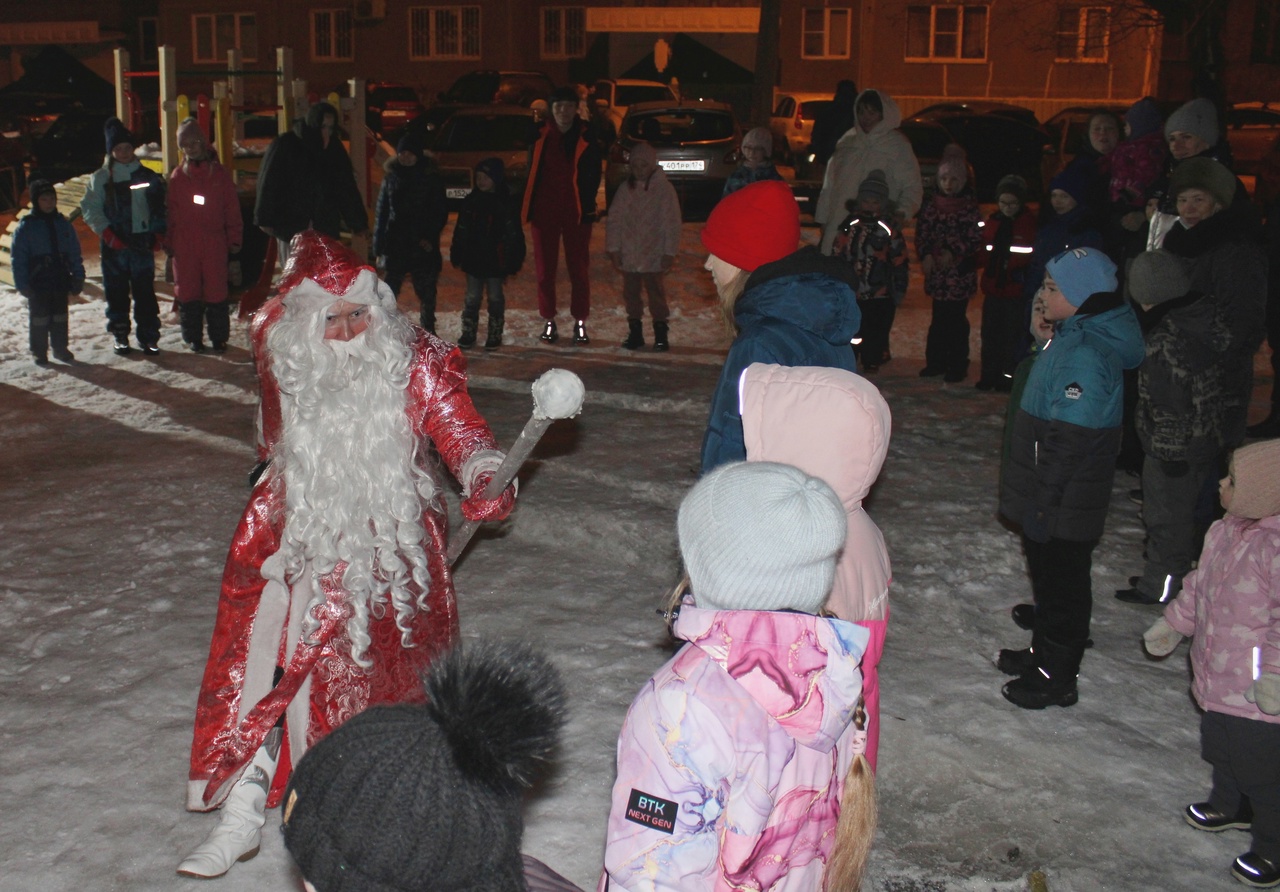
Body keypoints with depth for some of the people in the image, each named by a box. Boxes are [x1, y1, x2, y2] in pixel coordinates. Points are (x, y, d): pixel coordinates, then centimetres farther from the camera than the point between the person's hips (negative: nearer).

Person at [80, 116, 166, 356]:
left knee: (145, 292, -2)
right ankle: (120, 336, 14)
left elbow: (160, 208, 13)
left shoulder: (147, 176, 9)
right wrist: (106, 232, -8)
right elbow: (89, 208, 2)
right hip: (115, 246, 0)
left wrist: (159, 233, 2)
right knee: (117, 292, 4)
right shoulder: (101, 178, 4)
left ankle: (149, 336, 3)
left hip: (142, 243, 0)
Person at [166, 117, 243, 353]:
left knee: (216, 290, -1)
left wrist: (234, 239, 0)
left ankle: (219, 336, 8)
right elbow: (171, 212, 11)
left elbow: (232, 210, 6)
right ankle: (192, 336, 13)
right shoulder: (178, 176, 10)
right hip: (185, 245, 2)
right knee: (188, 290, 4)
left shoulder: (220, 174, 6)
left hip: (214, 243, -1)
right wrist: (170, 241, 5)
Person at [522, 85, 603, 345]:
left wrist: (588, 207, -9)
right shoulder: (540, 137, 3)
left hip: (576, 213, -2)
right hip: (544, 211, 2)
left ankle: (580, 322, 11)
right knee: (545, 268, 5)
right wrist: (527, 208, 1)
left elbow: (594, 176, 1)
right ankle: (549, 321, 15)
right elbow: (531, 173, 8)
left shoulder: (586, 138, -1)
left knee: (579, 268, 3)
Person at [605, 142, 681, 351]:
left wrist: (669, 252, -8)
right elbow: (613, 219, 7)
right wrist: (613, 248, 2)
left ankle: (660, 332, 9)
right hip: (629, 254, 4)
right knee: (630, 293, 8)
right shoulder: (625, 189, 5)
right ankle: (635, 332, 18)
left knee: (655, 291, 0)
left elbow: (671, 223, -5)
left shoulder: (664, 188, -4)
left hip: (654, 255, -4)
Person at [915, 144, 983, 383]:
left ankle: (957, 366, 6)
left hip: (960, 272, -3)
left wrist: (953, 253, -15)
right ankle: (936, 362, 19)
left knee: (956, 319, -1)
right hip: (936, 272, 3)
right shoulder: (931, 205, 9)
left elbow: (975, 240, -5)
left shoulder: (970, 206, -1)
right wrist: (926, 256, -7)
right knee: (939, 318, 9)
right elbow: (921, 233, 8)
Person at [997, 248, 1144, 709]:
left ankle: (1055, 678, 17)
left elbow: (1069, 440, -26)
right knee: (1048, 573, 21)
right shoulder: (1074, 338, 7)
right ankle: (1045, 654, 37)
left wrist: (1042, 502, -21)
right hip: (1056, 498, 10)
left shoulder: (1085, 354, -25)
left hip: (1065, 504, -10)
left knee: (1061, 584, 3)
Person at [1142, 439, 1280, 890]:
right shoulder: (1224, 532, 1)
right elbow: (1199, 586, 16)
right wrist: (1172, 623, 22)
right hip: (1218, 681, 9)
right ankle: (1230, 806, 54)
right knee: (1221, 751, 29)